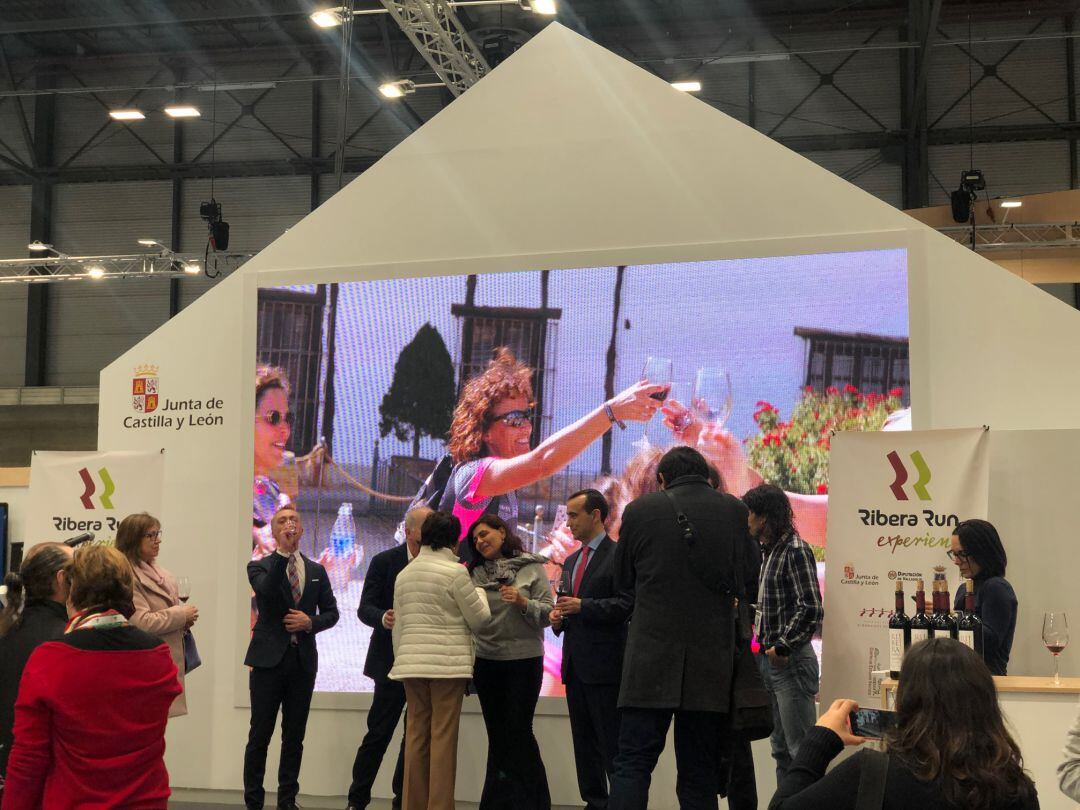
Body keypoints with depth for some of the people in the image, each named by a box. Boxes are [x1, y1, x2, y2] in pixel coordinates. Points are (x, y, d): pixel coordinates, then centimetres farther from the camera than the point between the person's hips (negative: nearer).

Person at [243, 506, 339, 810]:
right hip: (268, 659, -3)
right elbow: (267, 591, -21)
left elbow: (331, 612, 12)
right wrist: (283, 551, -25)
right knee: (259, 736, 0)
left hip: (303, 660, 3)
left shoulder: (317, 571, 11)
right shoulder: (259, 566, 1)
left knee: (294, 736, 8)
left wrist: (310, 622, -8)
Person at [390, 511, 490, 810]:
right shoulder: (455, 571, -7)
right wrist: (479, 593, 17)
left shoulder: (404, 574, 11)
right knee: (443, 736, -2)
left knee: (416, 734, 8)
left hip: (412, 662, 5)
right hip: (448, 662, -5)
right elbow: (478, 619, -1)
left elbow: (398, 625, 12)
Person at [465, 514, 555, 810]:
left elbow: (548, 612, -5)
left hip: (524, 660, -4)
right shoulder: (476, 573, 8)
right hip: (486, 662, 4)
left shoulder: (532, 568, -1)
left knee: (518, 731, -5)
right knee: (496, 734, 9)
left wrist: (523, 602, -20)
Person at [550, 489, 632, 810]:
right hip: (575, 664, 8)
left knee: (612, 744, -6)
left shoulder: (618, 555, -8)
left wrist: (583, 606, -21)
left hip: (604, 663, -8)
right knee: (584, 744, 11)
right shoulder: (571, 561, 18)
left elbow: (626, 604, -15)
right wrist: (558, 617, 4)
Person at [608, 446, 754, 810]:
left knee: (632, 764, -1)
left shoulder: (639, 510, -1)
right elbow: (746, 579, 8)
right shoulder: (734, 510, 1)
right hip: (711, 665, 2)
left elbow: (622, 580, 11)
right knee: (699, 774, 8)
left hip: (651, 656, -2)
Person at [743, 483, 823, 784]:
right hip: (768, 658, 9)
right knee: (781, 749, 14)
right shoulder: (766, 551, 13)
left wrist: (782, 647, -16)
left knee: (801, 749, -6)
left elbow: (811, 609, -19)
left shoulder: (795, 550, -13)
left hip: (790, 660, -9)